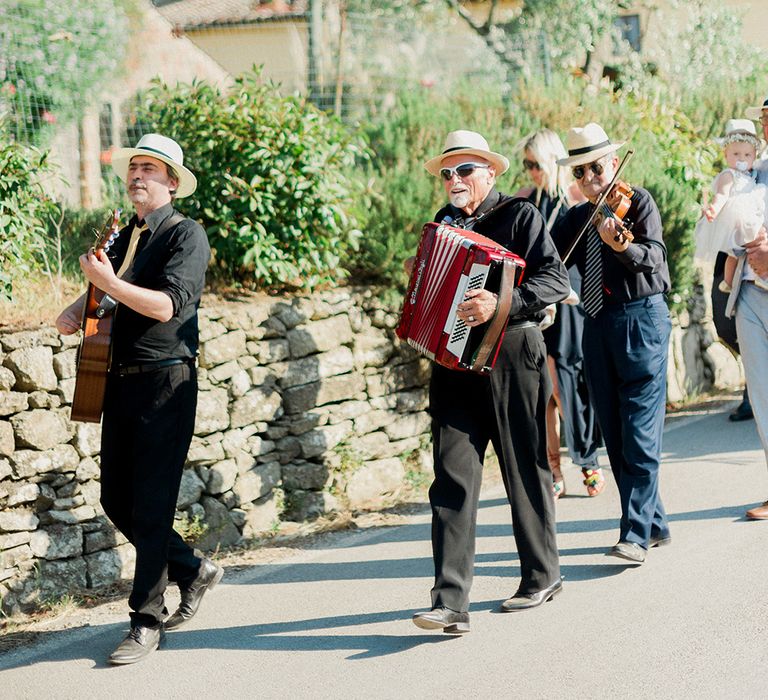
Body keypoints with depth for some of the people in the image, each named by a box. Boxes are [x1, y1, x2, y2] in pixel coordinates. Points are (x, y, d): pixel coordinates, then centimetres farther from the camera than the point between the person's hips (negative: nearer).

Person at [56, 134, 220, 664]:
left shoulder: (186, 234, -7)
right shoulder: (125, 236, 15)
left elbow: (167, 305, -19)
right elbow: (103, 293, 24)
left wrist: (108, 281, -22)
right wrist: (76, 310, 3)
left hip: (166, 382, -8)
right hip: (121, 379, 8)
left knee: (151, 505, -5)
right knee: (117, 500, 10)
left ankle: (146, 623, 3)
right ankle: (192, 569, 30)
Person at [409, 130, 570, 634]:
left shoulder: (519, 215, -4)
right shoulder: (445, 220, 15)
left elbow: (557, 280, -15)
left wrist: (502, 302, -27)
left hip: (511, 358, -5)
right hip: (454, 360, 5)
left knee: (526, 472, 9)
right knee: (453, 479, -6)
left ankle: (543, 576, 28)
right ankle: (451, 603, -10)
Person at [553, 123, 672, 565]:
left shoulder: (639, 202, -5)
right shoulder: (576, 219, 13)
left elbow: (654, 258, -20)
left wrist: (623, 247, -40)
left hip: (641, 319, -7)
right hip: (598, 326, 7)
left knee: (639, 433, -10)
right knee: (616, 436, 8)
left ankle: (636, 534, -11)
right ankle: (655, 524, 18)